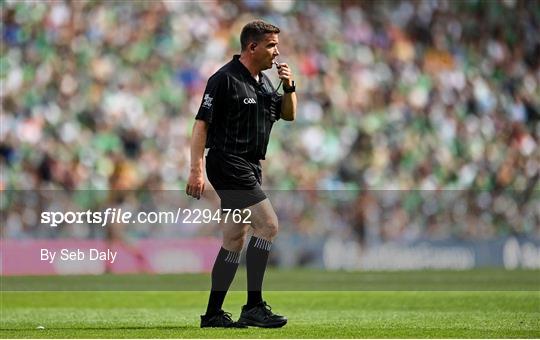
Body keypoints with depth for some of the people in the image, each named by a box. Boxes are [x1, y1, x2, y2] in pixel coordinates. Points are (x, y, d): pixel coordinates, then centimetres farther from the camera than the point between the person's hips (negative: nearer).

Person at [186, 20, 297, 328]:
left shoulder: (263, 82, 15)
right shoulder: (225, 80, -11)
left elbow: (289, 114, 24)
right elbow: (201, 124, -14)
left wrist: (289, 87, 4)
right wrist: (196, 170, -20)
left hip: (249, 169, 9)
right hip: (228, 164, -9)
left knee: (235, 242, 9)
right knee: (268, 224, -17)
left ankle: (213, 314, 13)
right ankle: (254, 306, -15)